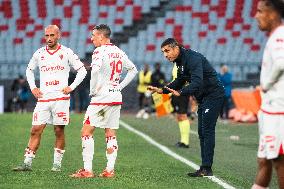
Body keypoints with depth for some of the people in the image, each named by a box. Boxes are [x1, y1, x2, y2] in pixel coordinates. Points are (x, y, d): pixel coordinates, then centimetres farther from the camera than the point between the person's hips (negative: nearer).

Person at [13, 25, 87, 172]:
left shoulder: (66, 53, 0)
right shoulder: (39, 53, 9)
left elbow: (82, 70, 6)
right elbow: (29, 70, 25)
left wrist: (72, 87, -3)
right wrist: (33, 88, 13)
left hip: (61, 98, -2)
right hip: (43, 99, 2)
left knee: (59, 131, 1)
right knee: (35, 130, -3)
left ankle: (57, 163, 9)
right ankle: (27, 163, -2)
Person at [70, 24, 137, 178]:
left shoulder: (100, 51, -11)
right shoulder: (119, 52, 12)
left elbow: (95, 70, -30)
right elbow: (133, 70, 23)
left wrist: (92, 90, -17)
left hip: (101, 97, -7)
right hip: (117, 97, 7)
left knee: (87, 132, -1)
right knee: (110, 134, 11)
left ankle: (87, 170, -5)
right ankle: (110, 170, 8)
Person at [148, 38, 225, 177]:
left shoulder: (193, 58, -23)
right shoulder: (180, 61, 9)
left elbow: (197, 82, -34)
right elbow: (180, 81, 22)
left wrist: (180, 92, -44)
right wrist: (162, 90, 13)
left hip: (213, 95, -10)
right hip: (203, 97, 10)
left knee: (207, 131, -13)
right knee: (202, 132, 9)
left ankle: (206, 169, -13)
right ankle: (205, 169, 12)